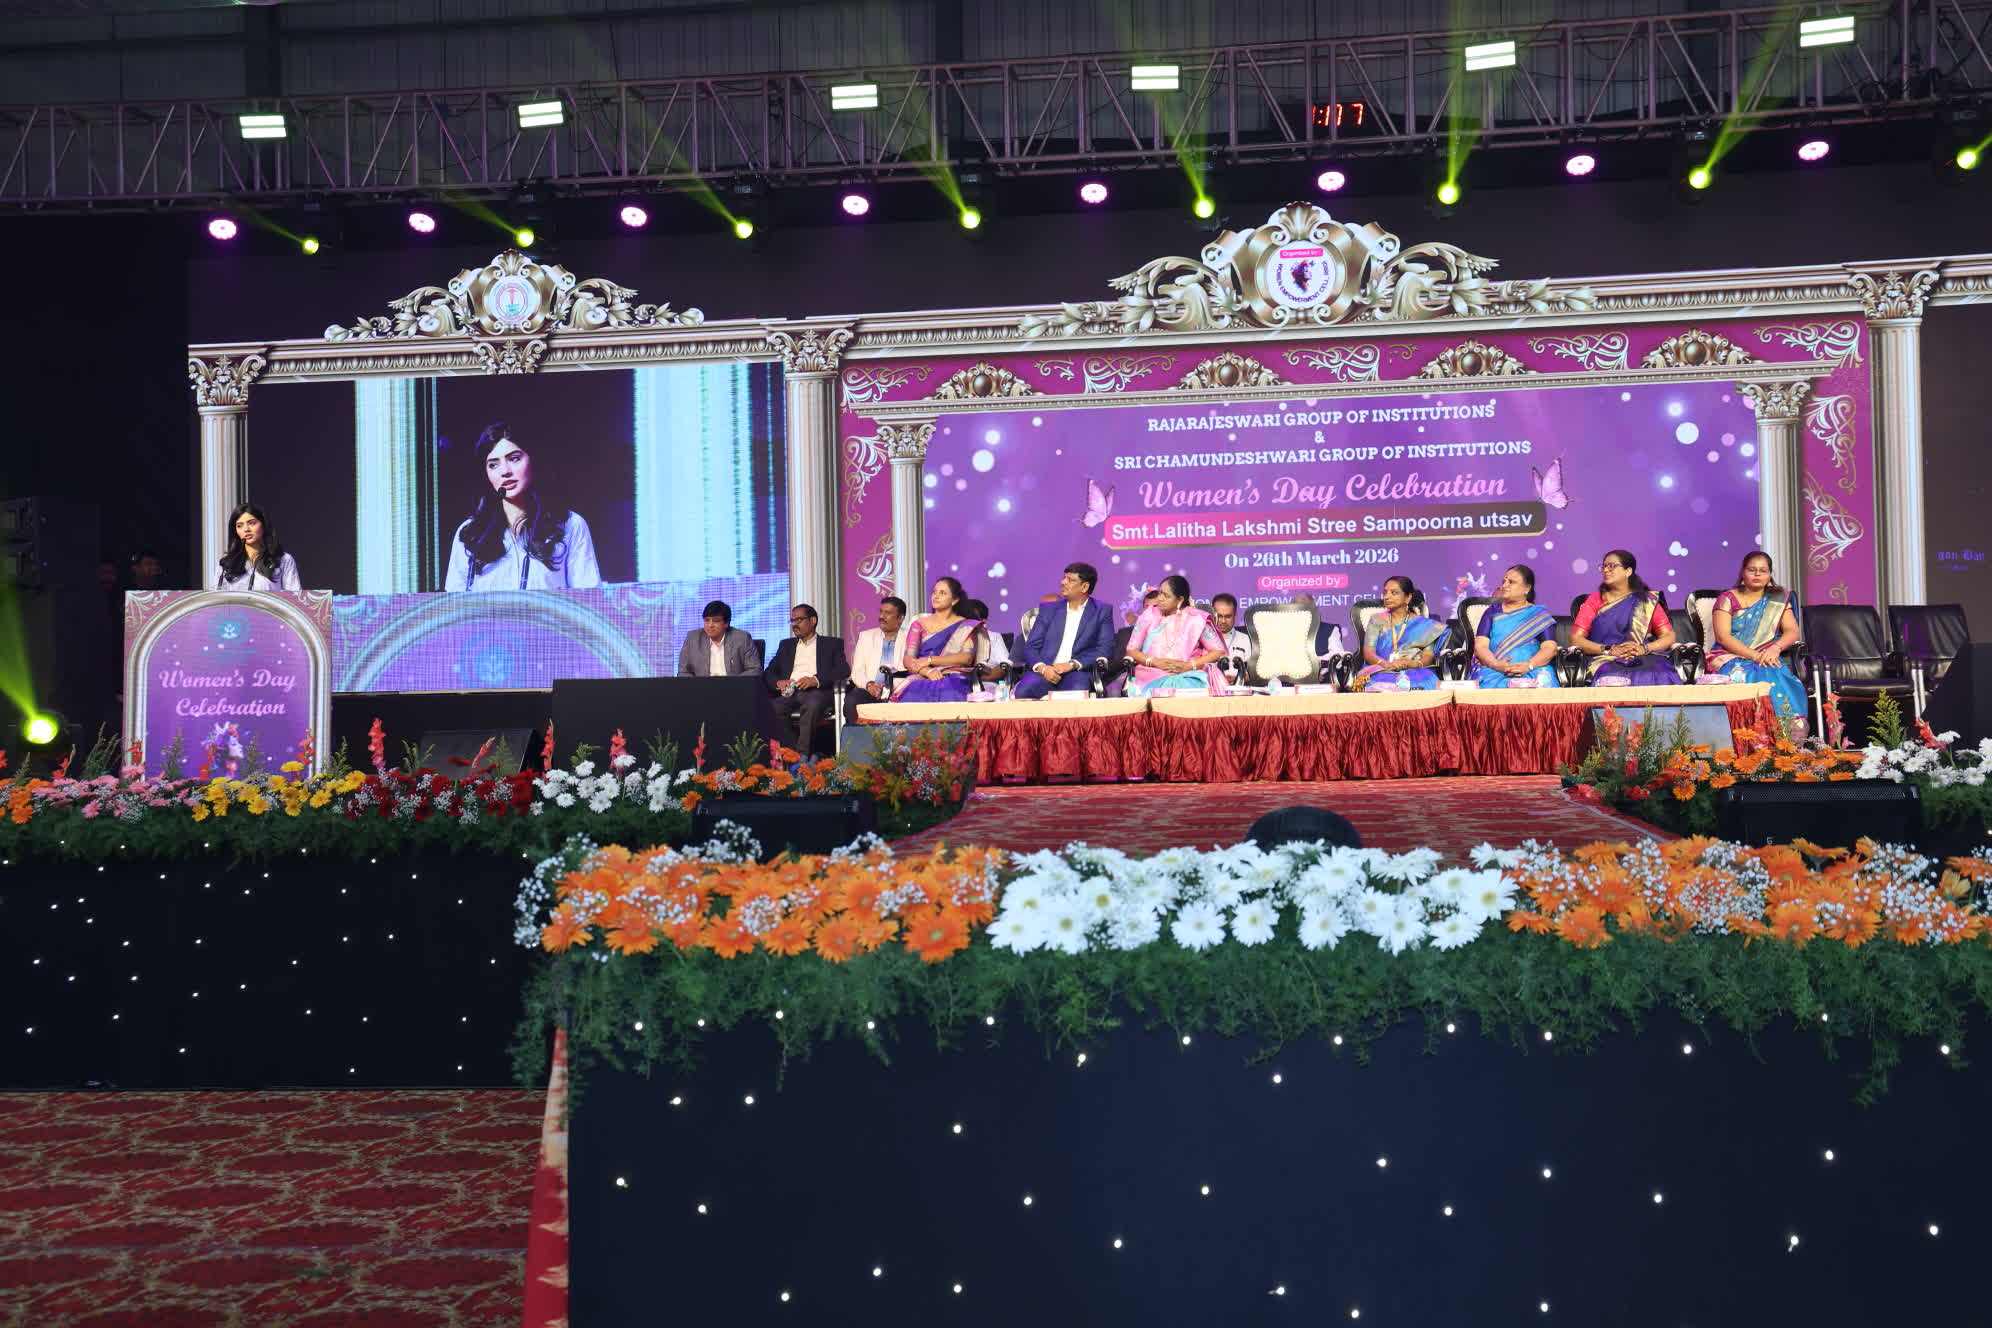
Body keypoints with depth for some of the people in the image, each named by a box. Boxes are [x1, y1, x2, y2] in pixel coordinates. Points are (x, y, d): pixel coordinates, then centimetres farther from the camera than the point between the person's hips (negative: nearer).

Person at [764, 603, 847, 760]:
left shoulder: (831, 644, 20)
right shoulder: (786, 645, 31)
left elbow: (844, 670, 3)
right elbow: (769, 672, 21)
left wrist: (816, 679, -14)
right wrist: (778, 682, -4)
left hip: (816, 691, -3)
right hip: (790, 692, 3)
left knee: (812, 705, -40)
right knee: (773, 708, -32)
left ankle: (803, 754, -37)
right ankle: (793, 753, -27)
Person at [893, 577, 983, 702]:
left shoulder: (965, 626, 14)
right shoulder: (919, 624, 19)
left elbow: (967, 658, -2)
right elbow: (908, 660, 7)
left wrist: (929, 660, -9)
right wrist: (927, 671, -16)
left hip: (954, 679, -1)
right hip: (921, 679, 2)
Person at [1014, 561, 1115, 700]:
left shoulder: (1102, 611, 12)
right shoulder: (1048, 610, 18)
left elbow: (1105, 649, 1)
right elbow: (1030, 647, 10)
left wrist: (1073, 664, -14)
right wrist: (1042, 668, -12)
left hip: (1077, 672, -2)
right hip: (1046, 671, 2)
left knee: (1078, 693, -39)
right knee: (1023, 691, -32)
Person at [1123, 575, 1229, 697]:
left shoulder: (1196, 619, 4)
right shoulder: (1149, 615, 9)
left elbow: (1219, 651, 1)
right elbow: (1131, 650, 8)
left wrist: (1188, 666, -11)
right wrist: (1156, 662, -10)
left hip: (1185, 677, -1)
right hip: (1150, 677, 1)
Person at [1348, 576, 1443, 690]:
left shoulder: (1423, 624, 16)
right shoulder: (1377, 620, 18)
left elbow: (1428, 655, 4)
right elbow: (1368, 652, 4)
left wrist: (1414, 664, -21)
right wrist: (1387, 664, -18)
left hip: (1414, 672, 0)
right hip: (1381, 671, 0)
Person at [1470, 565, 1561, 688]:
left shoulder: (1540, 614, 14)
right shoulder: (1492, 612, 17)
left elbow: (1550, 647, 2)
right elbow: (1480, 646, 6)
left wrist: (1528, 665, -17)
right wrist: (1496, 665, -15)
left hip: (1532, 671, 0)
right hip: (1494, 671, 1)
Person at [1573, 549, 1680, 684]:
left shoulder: (1647, 600, 16)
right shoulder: (1595, 599, 14)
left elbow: (1669, 636, 8)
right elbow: (1575, 638, 3)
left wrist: (1644, 648, -12)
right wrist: (1610, 650, -11)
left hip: (1646, 658, 1)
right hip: (1607, 661, -1)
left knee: (1662, 678, -33)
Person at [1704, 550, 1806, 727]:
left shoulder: (1778, 600, 18)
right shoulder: (1727, 599, 9)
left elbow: (1792, 631, 7)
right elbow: (1723, 637, -4)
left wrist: (1775, 648, -17)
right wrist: (1755, 656, -17)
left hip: (1767, 659, 2)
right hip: (1730, 657, -2)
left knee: (1775, 678, -34)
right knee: (1740, 676, -37)